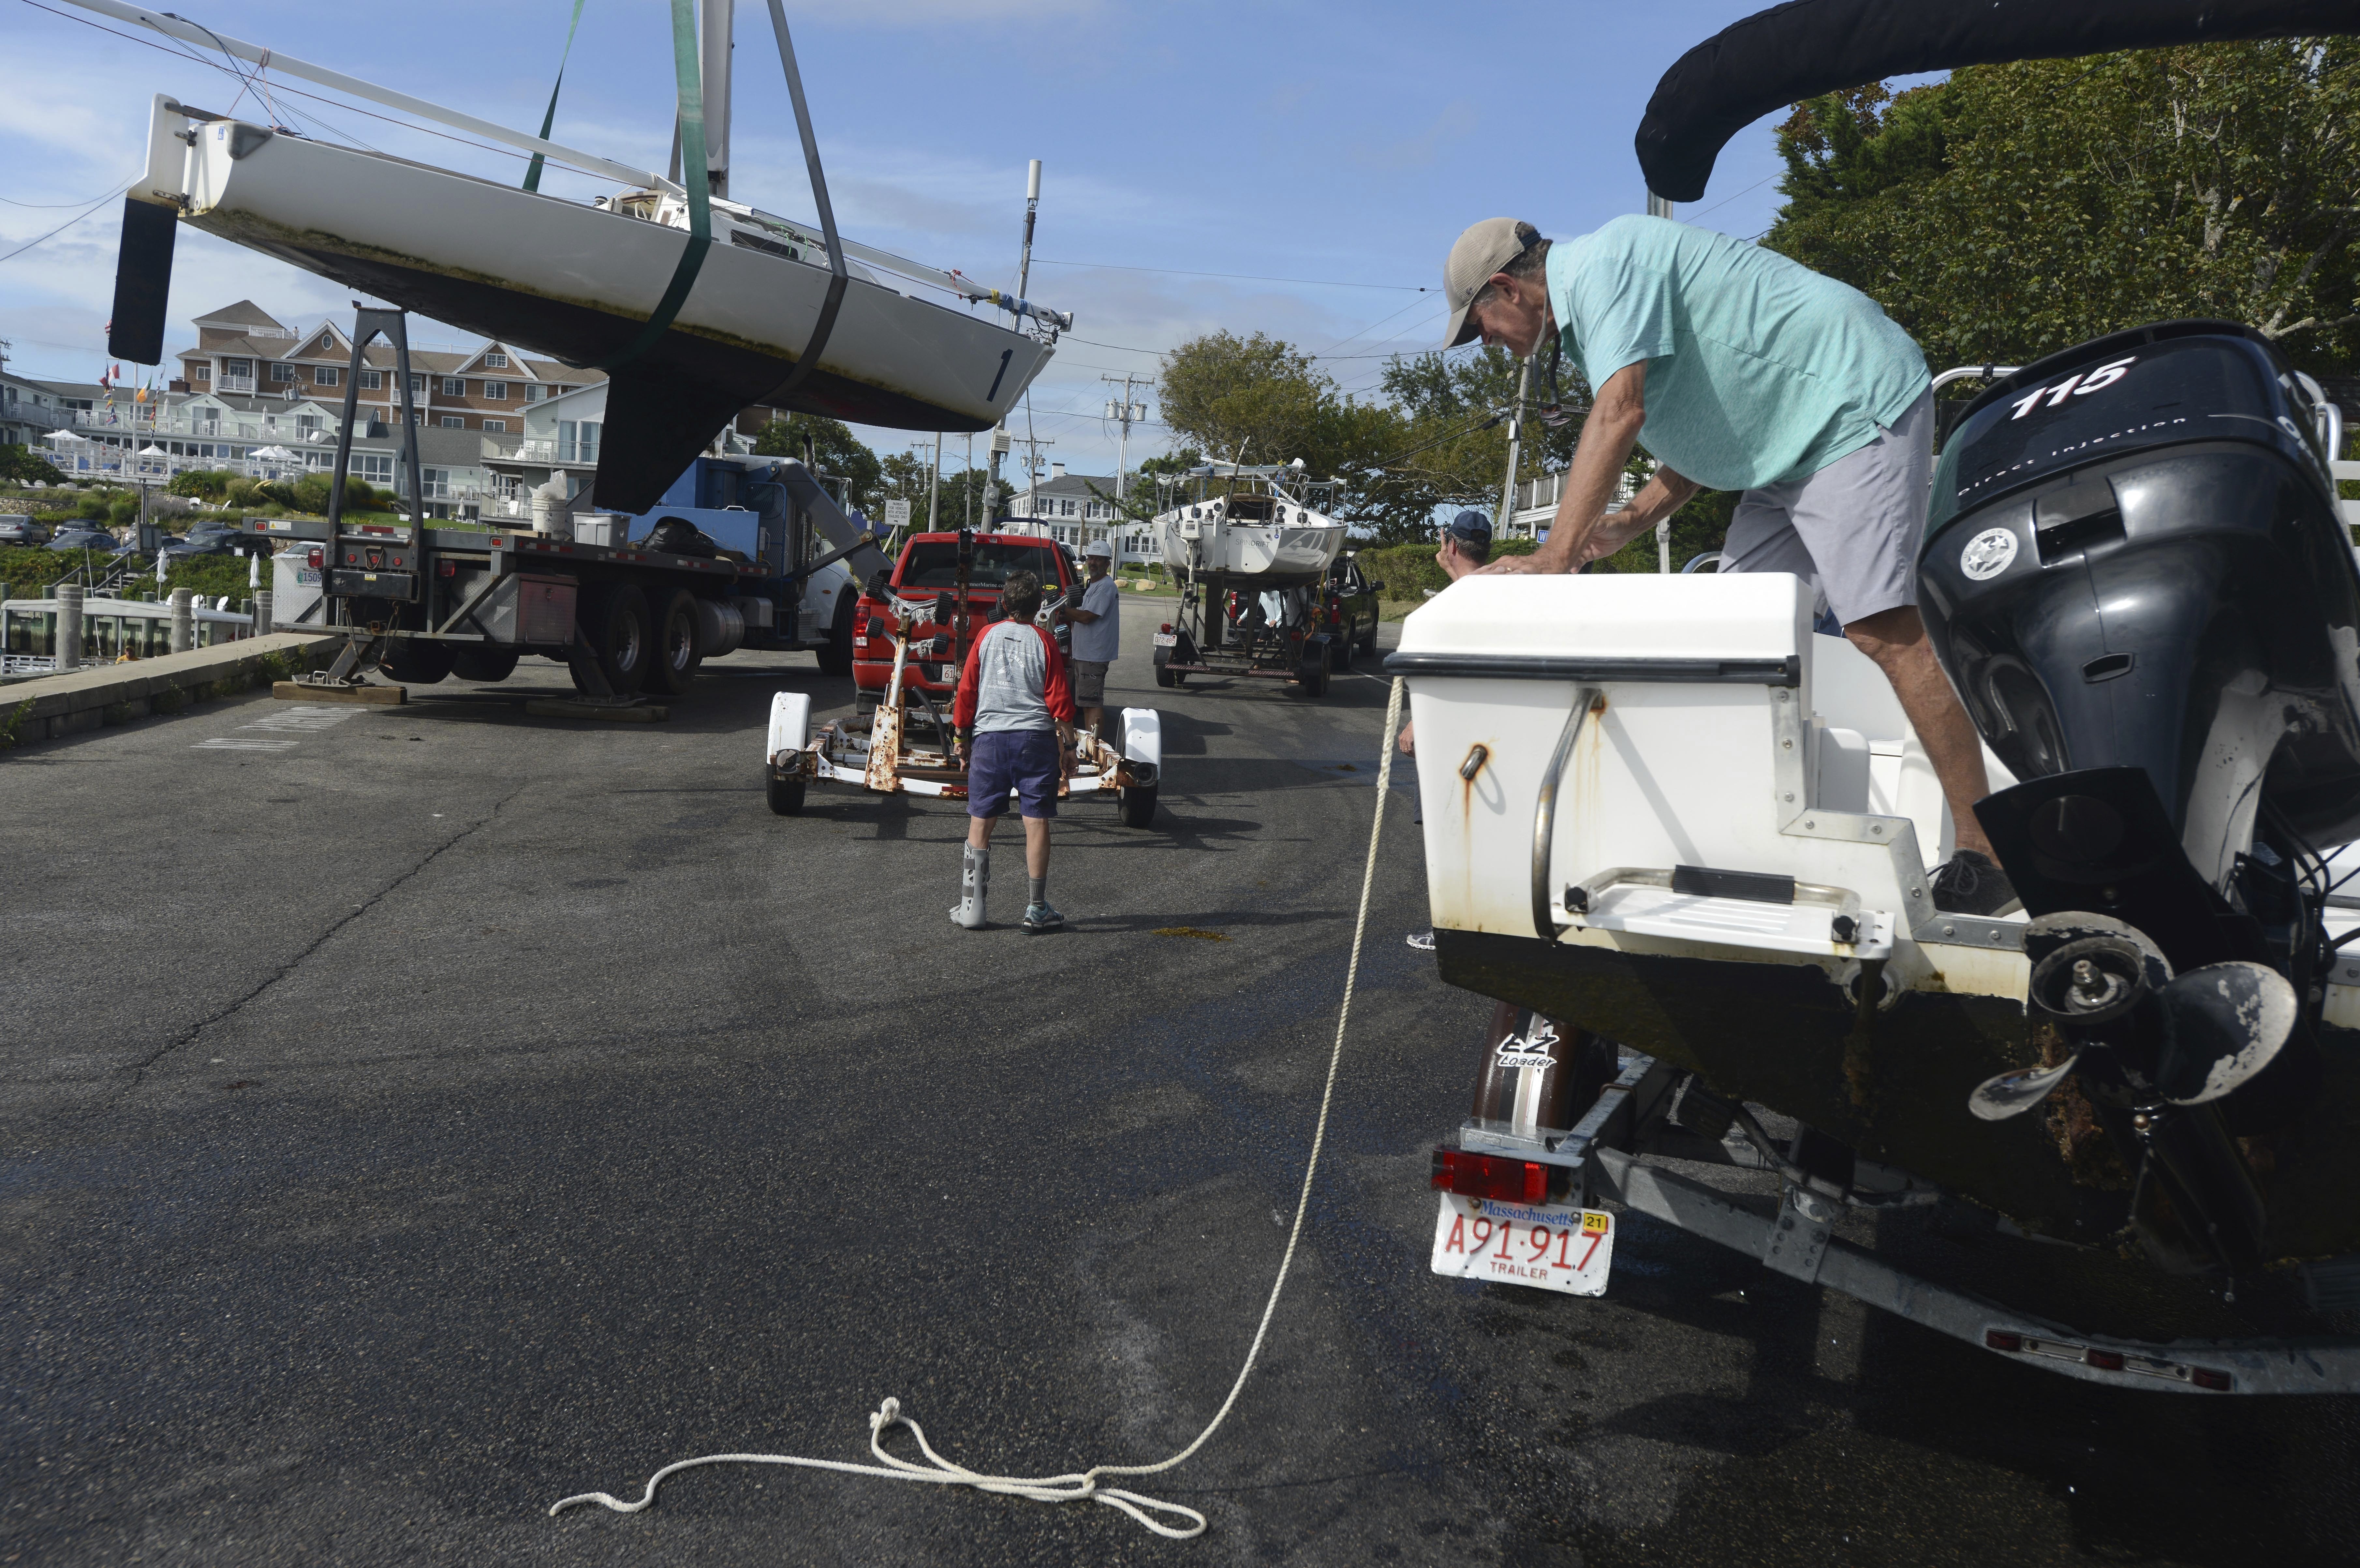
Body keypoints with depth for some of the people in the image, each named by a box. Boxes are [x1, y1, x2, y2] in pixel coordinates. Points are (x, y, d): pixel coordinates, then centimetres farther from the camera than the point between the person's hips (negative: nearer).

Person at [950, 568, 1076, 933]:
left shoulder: (987, 636, 5)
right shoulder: (1044, 640, 1)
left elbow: (966, 690, 6)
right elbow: (1059, 699, -1)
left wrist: (963, 736, 16)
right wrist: (1065, 747, 6)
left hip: (989, 737, 1)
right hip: (1036, 738, -1)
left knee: (980, 821, 7)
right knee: (1036, 821, 1)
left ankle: (971, 906, 8)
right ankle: (1037, 909, 2)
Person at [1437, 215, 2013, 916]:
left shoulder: (1603, 263, -13)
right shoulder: (1582, 313, 19)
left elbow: (1618, 414, -25)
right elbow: (1710, 426, 21)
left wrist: (1554, 556, -26)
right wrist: (1627, 524, 9)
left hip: (1857, 408, -11)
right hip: (1795, 440, 11)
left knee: (1884, 628, -18)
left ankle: (1985, 855, -15)